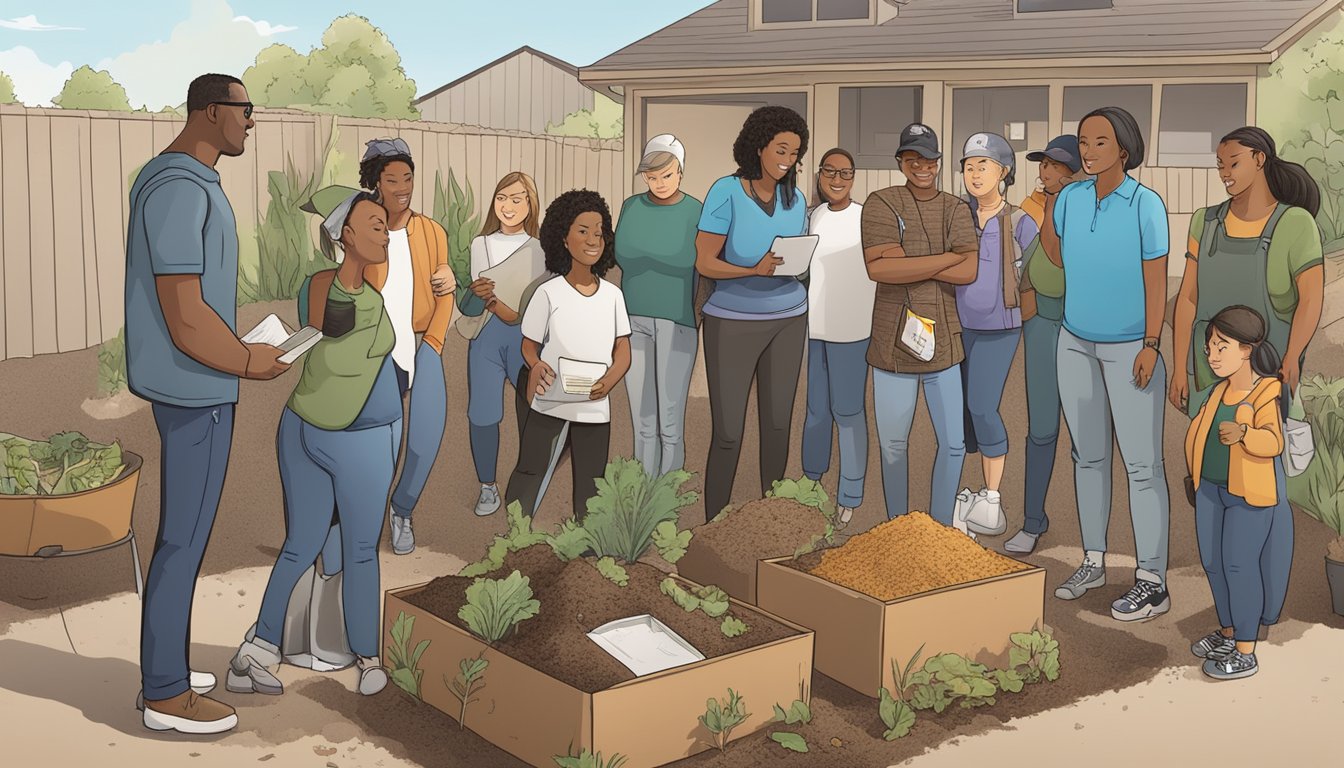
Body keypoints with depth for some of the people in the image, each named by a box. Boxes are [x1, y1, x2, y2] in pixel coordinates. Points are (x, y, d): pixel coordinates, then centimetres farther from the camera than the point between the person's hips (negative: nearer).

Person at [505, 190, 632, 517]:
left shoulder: (612, 295, 1)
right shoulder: (548, 293, -6)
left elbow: (623, 352, 3)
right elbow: (529, 344, 1)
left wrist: (609, 381, -16)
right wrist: (536, 365, -21)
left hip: (594, 406, 2)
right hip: (549, 401, -2)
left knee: (590, 485, 9)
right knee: (529, 473, 4)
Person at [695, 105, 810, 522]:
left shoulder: (795, 199, 5)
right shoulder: (727, 191, -11)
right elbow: (705, 263, -12)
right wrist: (755, 270, -27)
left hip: (787, 319, 5)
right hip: (733, 322, -5)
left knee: (778, 424, 9)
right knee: (728, 432, -5)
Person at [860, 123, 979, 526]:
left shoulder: (955, 209, 5)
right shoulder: (881, 203, -4)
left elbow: (969, 272, -10)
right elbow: (878, 268, -20)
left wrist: (905, 263, -16)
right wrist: (949, 256, -15)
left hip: (943, 342, 2)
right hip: (893, 343, -2)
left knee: (953, 443, 7)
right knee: (893, 444, 8)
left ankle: (940, 527, 25)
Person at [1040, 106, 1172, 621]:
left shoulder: (1145, 204, -12)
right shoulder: (1071, 198, 2)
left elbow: (1156, 281, -12)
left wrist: (1150, 347, -16)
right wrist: (1046, 206, 4)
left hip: (1129, 348, -6)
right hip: (1076, 344, 6)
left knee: (1141, 465, -4)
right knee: (1088, 457, 13)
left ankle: (1152, 582, 1)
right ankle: (1093, 562, 25)